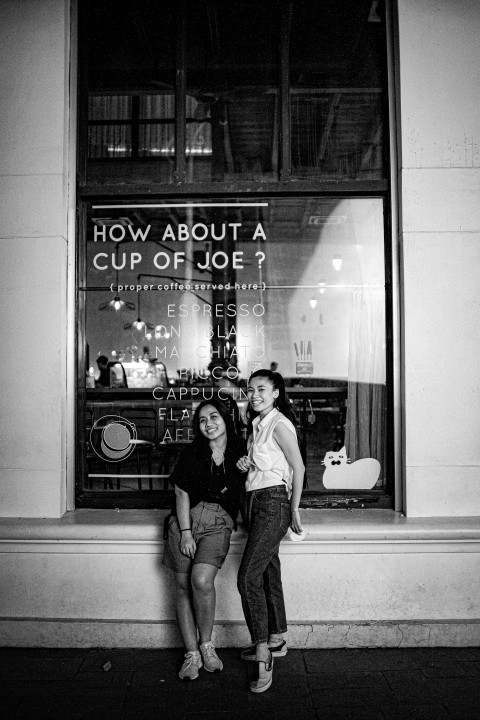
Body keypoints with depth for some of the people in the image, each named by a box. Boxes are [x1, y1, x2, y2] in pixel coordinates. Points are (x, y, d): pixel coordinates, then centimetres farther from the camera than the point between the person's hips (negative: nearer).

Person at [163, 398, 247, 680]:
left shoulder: (242, 450, 4)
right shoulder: (191, 453, 4)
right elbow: (181, 493, 3)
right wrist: (186, 532, -6)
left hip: (219, 523, -2)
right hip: (185, 520, 2)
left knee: (201, 580, -21)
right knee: (183, 586, -1)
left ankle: (206, 644, 2)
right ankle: (192, 654, 11)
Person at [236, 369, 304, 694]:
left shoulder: (279, 425, -13)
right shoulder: (257, 424, 14)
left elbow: (298, 468, -12)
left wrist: (294, 509, -9)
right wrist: (246, 463, 3)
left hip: (273, 502, -9)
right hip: (258, 502, 9)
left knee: (248, 576, -13)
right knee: (269, 572, 17)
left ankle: (263, 654, -6)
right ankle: (277, 640, 31)